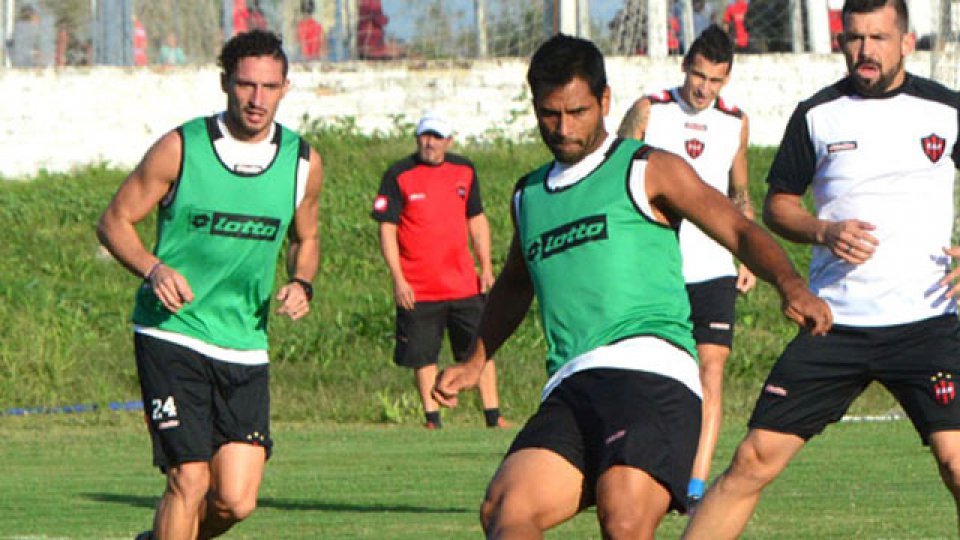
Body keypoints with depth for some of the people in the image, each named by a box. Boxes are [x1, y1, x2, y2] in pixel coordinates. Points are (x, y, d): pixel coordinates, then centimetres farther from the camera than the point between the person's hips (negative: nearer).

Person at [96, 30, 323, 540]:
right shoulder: (181, 148, -7)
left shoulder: (303, 163, 4)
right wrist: (154, 270, -18)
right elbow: (115, 220, 1)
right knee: (190, 482, -13)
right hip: (170, 338, -4)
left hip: (245, 349, 4)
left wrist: (300, 284, -1)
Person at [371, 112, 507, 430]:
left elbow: (476, 220, 18)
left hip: (464, 282, 3)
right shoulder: (399, 176, -4)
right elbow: (387, 228, -4)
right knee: (423, 355, 2)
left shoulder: (464, 171, 9)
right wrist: (397, 279, -11)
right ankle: (432, 417, 12)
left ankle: (493, 415, 6)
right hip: (417, 290, -3)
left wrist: (486, 268, 10)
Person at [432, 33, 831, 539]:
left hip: (648, 369, -5)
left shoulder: (647, 170, 11)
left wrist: (789, 284, -16)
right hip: (567, 391, 5)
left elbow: (741, 231, 2)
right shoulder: (529, 195, 27)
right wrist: (475, 362, 39)